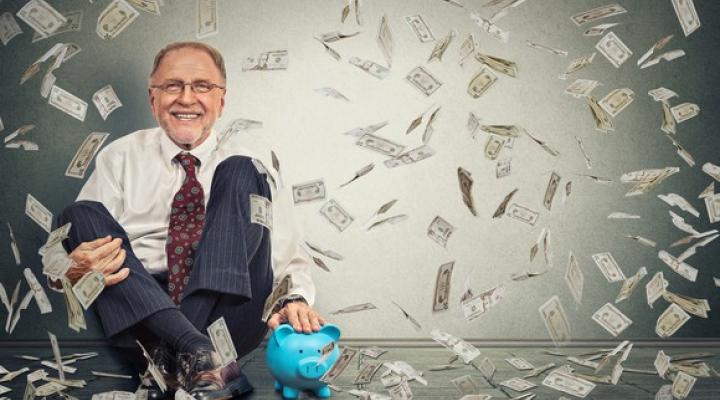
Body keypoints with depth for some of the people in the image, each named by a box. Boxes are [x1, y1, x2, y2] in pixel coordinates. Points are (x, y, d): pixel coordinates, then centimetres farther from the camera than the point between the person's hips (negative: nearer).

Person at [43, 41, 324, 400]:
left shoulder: (252, 161, 13)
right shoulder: (121, 157, 15)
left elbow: (289, 258, 8)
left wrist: (295, 301, -14)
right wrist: (73, 269, -18)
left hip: (226, 315, -1)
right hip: (140, 314, 1)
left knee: (240, 172, -15)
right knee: (80, 214, -18)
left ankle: (175, 358, -28)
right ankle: (195, 352, -37)